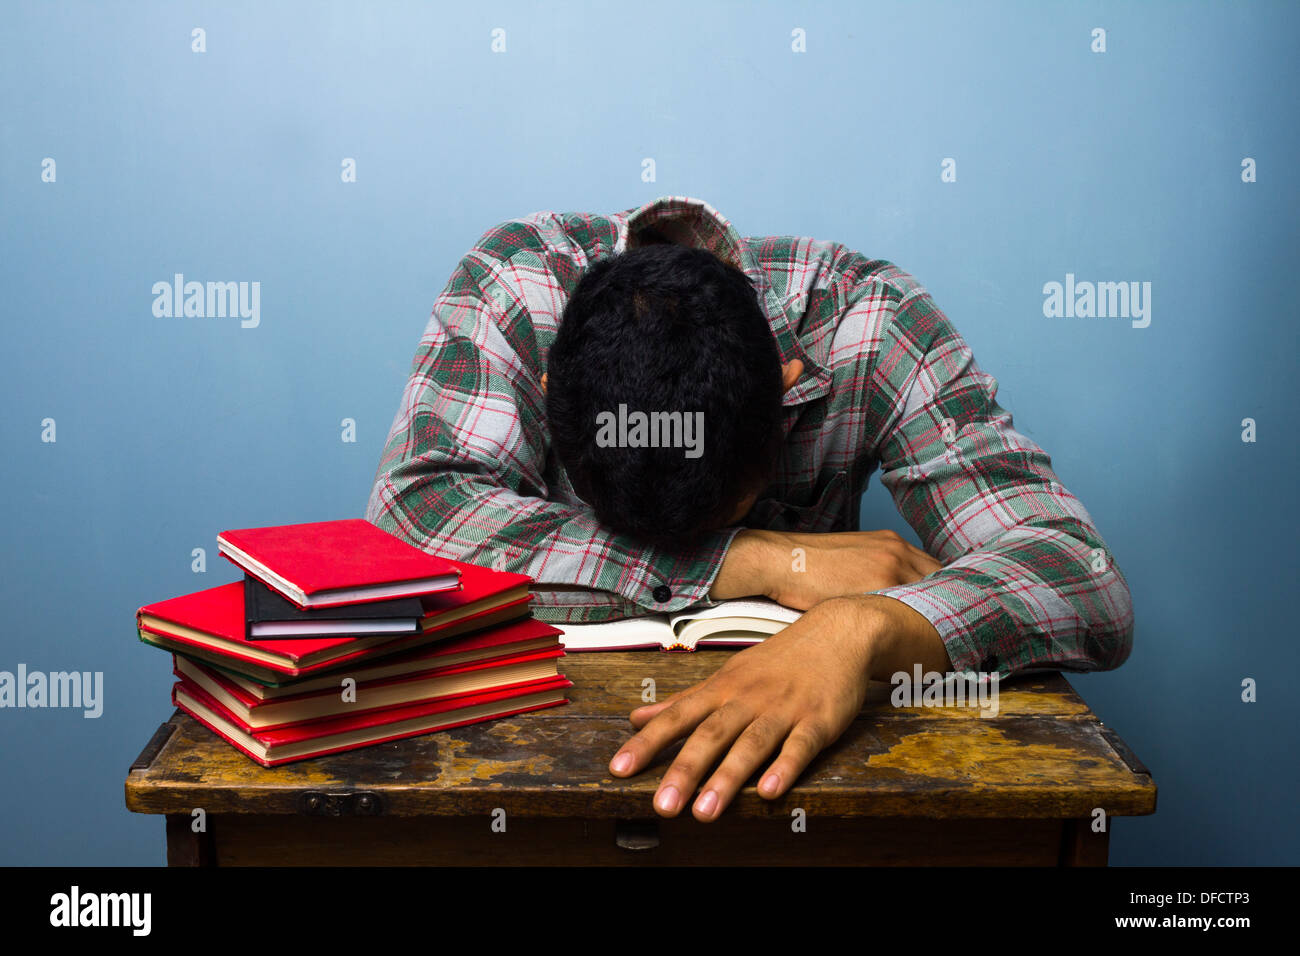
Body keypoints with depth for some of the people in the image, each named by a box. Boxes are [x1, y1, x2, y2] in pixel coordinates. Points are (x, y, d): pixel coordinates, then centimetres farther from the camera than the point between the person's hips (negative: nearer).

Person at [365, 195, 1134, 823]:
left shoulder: (868, 324, -19)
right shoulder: (516, 284, -19)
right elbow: (412, 513, -31)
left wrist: (860, 627, -43)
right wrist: (764, 561, -31)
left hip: (779, 742, 1)